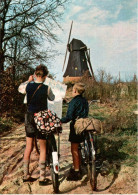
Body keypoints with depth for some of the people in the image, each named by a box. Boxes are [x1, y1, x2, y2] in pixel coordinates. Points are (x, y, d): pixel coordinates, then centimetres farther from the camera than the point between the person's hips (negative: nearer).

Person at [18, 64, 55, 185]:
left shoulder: (28, 86, -4)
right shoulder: (46, 88, -14)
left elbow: (20, 89, 20)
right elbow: (52, 98, 7)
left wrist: (28, 81, 31)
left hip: (29, 119, 4)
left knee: (28, 147, 13)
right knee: (43, 148, 5)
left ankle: (26, 175, 22)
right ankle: (42, 178, 7)